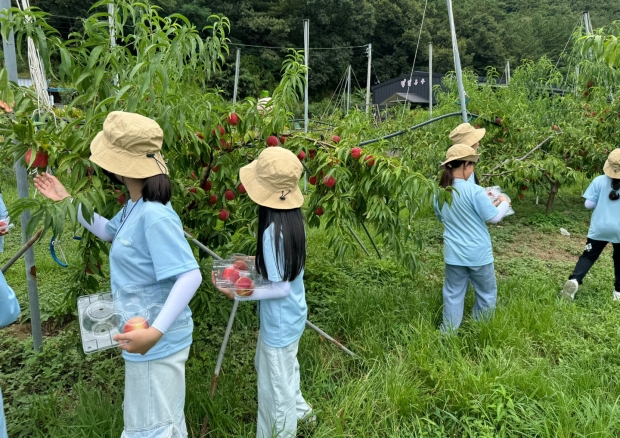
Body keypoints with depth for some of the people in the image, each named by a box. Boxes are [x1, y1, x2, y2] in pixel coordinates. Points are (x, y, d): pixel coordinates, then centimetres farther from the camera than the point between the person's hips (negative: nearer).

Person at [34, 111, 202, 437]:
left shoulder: (154, 215, -29)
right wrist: (67, 201, 23)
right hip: (144, 332, 9)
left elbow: (190, 276, -33)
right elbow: (109, 232, 24)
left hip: (157, 341, -9)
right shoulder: (135, 207, 3)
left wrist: (156, 331, -40)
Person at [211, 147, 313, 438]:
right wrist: (254, 262, 9)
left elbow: (281, 288, -25)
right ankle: (299, 411, 56)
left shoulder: (274, 231, -32)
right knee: (279, 372, 33)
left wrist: (238, 294, -20)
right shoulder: (291, 217, -6)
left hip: (280, 321, -9)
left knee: (276, 384, 16)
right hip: (290, 315, 9)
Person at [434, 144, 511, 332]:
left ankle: (448, 333, 20)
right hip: (478, 254, -4)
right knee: (486, 294, 17)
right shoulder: (474, 191, -20)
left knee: (453, 295, 14)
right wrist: (504, 203, 7)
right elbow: (494, 217, -11)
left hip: (454, 254, 5)